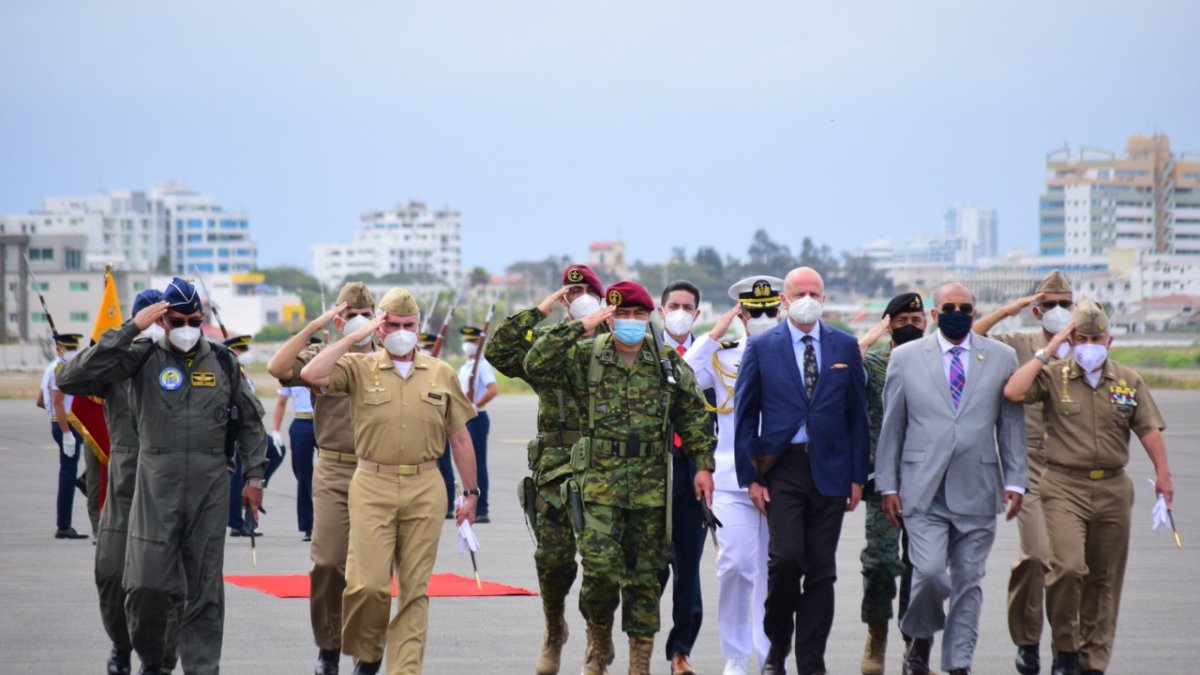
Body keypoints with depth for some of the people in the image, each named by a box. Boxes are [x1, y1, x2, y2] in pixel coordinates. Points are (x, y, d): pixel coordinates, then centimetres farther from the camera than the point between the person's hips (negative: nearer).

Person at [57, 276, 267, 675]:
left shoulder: (223, 363, 8)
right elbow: (72, 380, -13)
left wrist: (254, 476, 12)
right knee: (147, 585, -6)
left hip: (210, 490, 2)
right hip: (156, 488, -2)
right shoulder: (142, 359, -1)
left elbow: (250, 421, 19)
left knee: (205, 589, 4)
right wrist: (129, 330, -15)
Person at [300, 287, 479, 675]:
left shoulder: (441, 374, 10)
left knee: (415, 588, 3)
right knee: (368, 583, -10)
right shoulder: (359, 369, 4)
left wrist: (470, 492, 12)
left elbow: (460, 438, 14)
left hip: (424, 488, 2)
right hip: (373, 487, -2)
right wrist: (356, 337, -8)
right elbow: (311, 374, -14)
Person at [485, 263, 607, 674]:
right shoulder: (546, 341, 8)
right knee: (553, 557, -2)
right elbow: (498, 349, -5)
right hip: (556, 469, 0)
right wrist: (540, 309, -6)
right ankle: (554, 633, 20)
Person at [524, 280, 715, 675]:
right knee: (600, 568, -12)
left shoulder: (669, 363, 7)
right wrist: (579, 327, -17)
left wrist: (703, 465, 6)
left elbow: (694, 414, 13)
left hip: (651, 486, 2)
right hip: (599, 481, -2)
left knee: (645, 575, 5)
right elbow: (535, 363, -13)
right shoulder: (585, 357, 0)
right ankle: (598, 640, 15)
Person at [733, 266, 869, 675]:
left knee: (822, 570, 3)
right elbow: (745, 415, 4)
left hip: (829, 469, 2)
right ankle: (777, 642, 8)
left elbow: (857, 414, 10)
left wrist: (858, 475, 4)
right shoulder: (761, 348, 3)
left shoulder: (846, 348, 8)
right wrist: (752, 476, -3)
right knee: (785, 557, -16)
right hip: (781, 468, -2)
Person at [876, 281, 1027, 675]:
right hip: (923, 491, -1)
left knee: (968, 581, 4)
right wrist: (887, 484, 4)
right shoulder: (906, 358, 6)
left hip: (977, 491, 2)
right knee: (929, 572, -15)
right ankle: (921, 638, 12)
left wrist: (1015, 481, 2)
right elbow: (891, 426, 8)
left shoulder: (1001, 358, 8)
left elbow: (1012, 424, 10)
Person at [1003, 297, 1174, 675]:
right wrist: (1047, 352, -9)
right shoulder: (1053, 377, 2)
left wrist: (1162, 473, -5)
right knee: (1067, 567, -20)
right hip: (1064, 488, -3)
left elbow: (1149, 430, 7)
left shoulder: (1129, 382, 10)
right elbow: (1013, 392, -14)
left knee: (1104, 580, 6)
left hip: (1113, 491, 3)